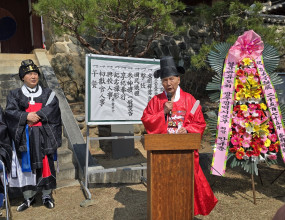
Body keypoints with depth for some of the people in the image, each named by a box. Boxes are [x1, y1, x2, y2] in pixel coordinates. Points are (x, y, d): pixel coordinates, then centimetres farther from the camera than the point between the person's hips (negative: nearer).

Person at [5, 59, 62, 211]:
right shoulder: (15, 95, 9)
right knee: (26, 165, 4)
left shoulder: (48, 93, 9)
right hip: (24, 136, 0)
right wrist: (26, 116, -17)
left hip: (44, 135, 0)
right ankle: (28, 197, 19)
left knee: (46, 165, 1)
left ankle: (46, 196, 15)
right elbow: (10, 112, -4)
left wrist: (36, 116, -18)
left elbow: (52, 108, -8)